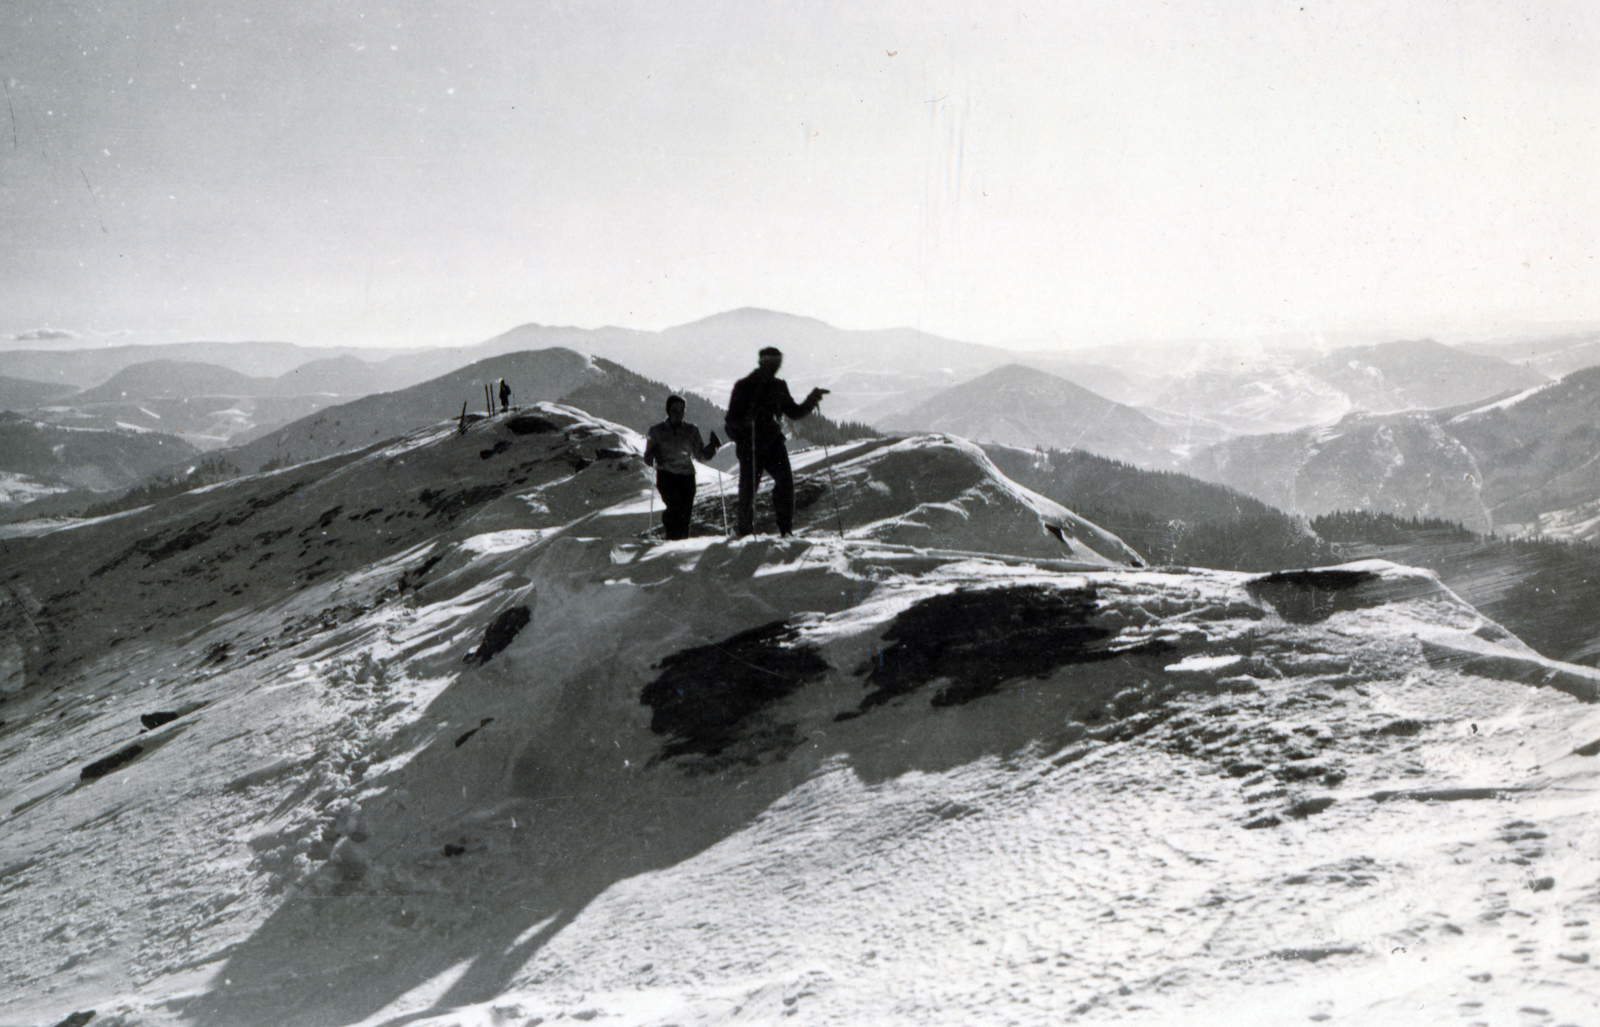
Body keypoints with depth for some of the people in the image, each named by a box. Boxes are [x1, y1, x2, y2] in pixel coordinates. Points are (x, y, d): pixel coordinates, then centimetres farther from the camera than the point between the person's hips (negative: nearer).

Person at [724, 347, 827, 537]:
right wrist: (748, 418, -29)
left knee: (785, 480, -15)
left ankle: (786, 527, -9)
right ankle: (745, 531, 17)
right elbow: (732, 420, -8)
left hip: (773, 442, 3)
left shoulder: (779, 386, 11)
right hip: (749, 445, -3)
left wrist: (812, 400, 2)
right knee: (748, 487, 0)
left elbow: (794, 412, 17)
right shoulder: (743, 386, -4)